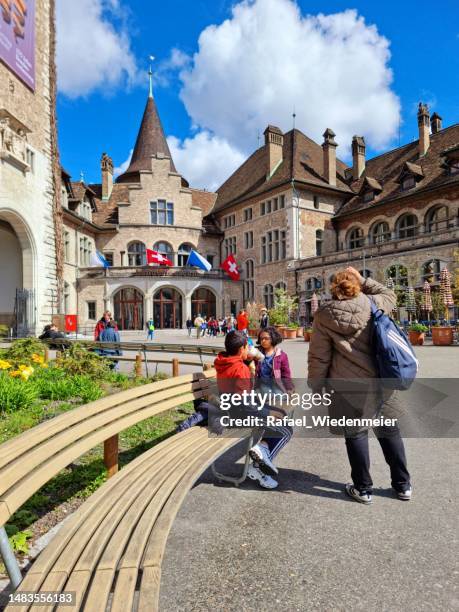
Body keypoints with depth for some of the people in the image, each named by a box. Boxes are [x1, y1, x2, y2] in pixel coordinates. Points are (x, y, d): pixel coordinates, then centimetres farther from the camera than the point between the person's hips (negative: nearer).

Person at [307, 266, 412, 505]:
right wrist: (362, 279, 19)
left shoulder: (324, 315, -7)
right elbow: (389, 295, 23)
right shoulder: (373, 304, -2)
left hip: (349, 387, -3)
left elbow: (319, 357, -5)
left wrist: (315, 385, 6)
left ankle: (363, 489, 25)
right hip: (381, 382, 3)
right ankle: (403, 485, 34)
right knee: (389, 431, 20)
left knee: (356, 434, 12)